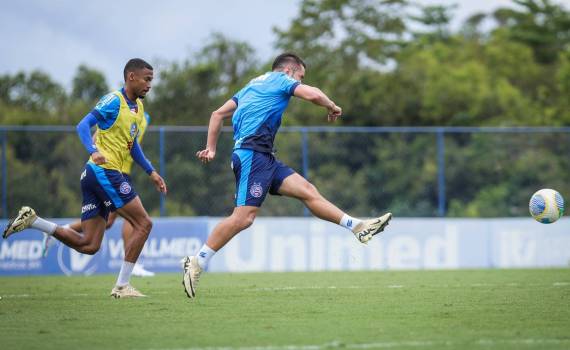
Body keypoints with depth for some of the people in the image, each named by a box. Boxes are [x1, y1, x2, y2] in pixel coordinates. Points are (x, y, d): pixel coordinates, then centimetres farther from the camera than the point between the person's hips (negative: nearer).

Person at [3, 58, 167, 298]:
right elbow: (83, 126, -19)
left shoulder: (138, 107, 18)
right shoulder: (114, 101, -9)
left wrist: (151, 172, 25)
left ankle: (31, 220, 7)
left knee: (88, 245, 5)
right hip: (104, 172, -9)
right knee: (144, 223, -8)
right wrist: (94, 151, -36)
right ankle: (122, 286, -6)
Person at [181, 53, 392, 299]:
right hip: (252, 154, -10)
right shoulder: (281, 80, 4)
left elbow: (218, 114, 23)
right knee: (244, 216, -17)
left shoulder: (253, 85, 27)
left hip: (263, 157, 10)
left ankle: (359, 227, 0)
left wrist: (211, 148, 22)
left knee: (307, 190, 3)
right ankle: (197, 263, -16)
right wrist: (333, 108, 8)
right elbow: (313, 95, -11)